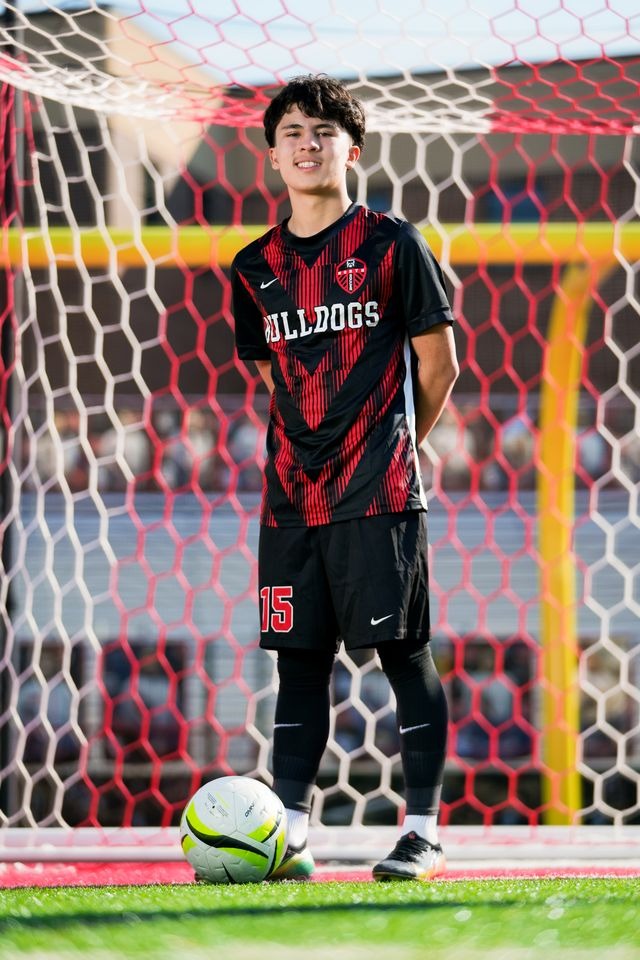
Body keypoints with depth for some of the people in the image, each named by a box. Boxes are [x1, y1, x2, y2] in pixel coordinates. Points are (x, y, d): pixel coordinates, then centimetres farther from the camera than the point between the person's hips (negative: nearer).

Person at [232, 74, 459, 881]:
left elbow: (438, 365, 2)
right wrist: (318, 449, 13)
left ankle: (423, 829, 2)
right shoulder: (255, 268, 11)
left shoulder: (390, 245, -2)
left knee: (404, 653, -3)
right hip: (291, 496, 4)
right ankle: (288, 836, 3)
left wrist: (389, 447, 9)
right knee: (299, 659, 4)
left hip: (379, 494, -4)